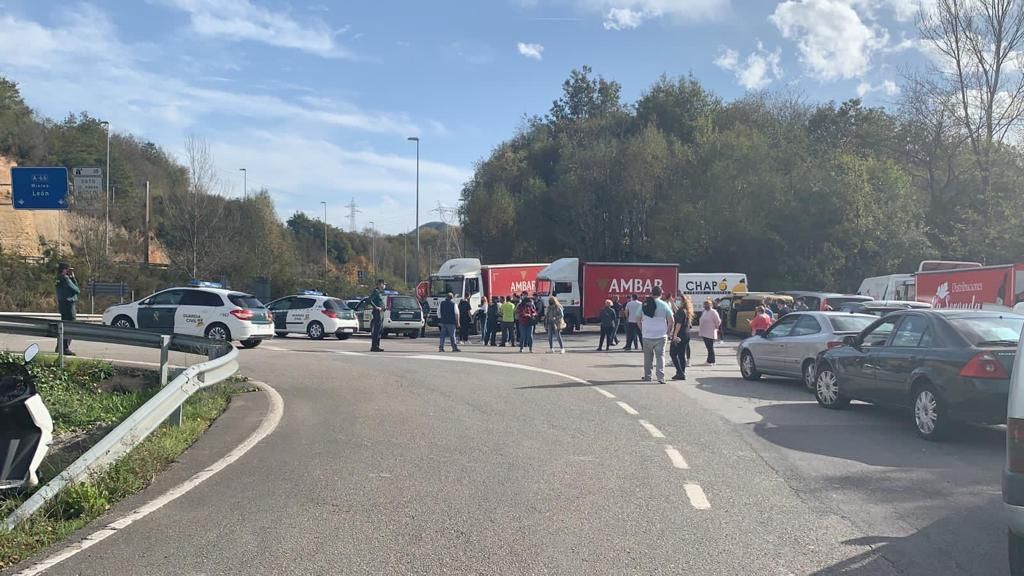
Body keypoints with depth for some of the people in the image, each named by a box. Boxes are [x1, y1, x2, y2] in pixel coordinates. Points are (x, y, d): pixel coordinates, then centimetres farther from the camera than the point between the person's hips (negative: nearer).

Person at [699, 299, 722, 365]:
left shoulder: (713, 312, -12)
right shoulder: (705, 312, 14)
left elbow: (718, 321, -11)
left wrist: (715, 328, 3)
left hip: (710, 334, -8)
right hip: (704, 333, 8)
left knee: (710, 347, -5)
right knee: (708, 347, 12)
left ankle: (711, 361, 0)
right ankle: (710, 361, 18)